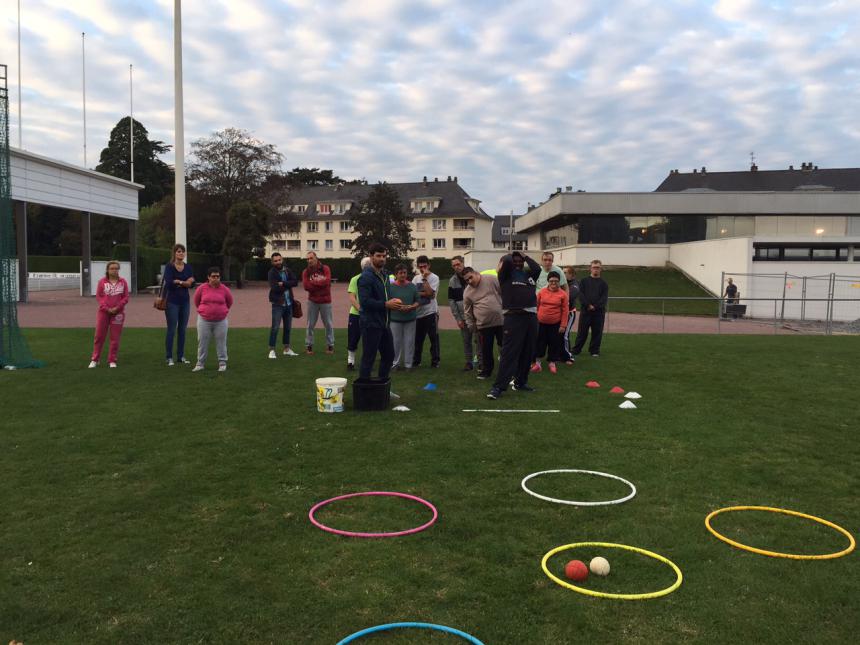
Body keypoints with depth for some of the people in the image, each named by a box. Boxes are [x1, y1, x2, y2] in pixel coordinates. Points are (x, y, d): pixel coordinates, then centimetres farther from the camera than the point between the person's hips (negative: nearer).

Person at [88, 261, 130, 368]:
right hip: (104, 312, 0)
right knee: (99, 336, 5)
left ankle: (112, 360, 13)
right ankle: (94, 360, 16)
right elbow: (98, 296, -2)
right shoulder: (102, 282, 0)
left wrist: (117, 308, -12)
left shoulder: (123, 282, 1)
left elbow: (126, 297, 0)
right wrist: (106, 308, -14)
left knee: (115, 337, 4)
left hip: (118, 312, 0)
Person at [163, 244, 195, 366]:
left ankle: (181, 356, 17)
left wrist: (178, 282, -15)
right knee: (171, 330, -1)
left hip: (185, 301, 5)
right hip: (172, 301, -4)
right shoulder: (169, 266, -5)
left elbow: (192, 283, -2)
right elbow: (169, 282, -19)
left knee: (182, 329, 9)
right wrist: (184, 282, -12)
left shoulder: (188, 267, 8)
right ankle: (169, 358, 4)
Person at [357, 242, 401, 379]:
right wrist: (386, 304, -21)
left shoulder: (384, 274, 13)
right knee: (368, 359, -1)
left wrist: (392, 303, 5)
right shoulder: (366, 276, -15)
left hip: (384, 323, 9)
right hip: (371, 323, -9)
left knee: (389, 356, 15)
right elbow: (364, 301, -23)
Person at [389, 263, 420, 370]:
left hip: (410, 319, 2)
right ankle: (395, 362, 18)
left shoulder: (412, 286, 4)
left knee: (409, 342, 6)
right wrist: (398, 307, -18)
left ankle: (408, 364, 16)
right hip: (395, 319, -2)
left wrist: (411, 307, -12)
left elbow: (417, 301, 8)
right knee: (396, 342, 4)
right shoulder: (391, 287, -3)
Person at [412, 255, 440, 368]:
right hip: (418, 312, 5)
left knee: (433, 337, 1)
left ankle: (435, 361, 9)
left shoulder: (434, 277, -5)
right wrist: (424, 293, -12)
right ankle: (416, 360, 21)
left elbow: (429, 293, -18)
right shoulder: (416, 278, 11)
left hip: (431, 312, -5)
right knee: (418, 338, 11)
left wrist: (425, 278, -15)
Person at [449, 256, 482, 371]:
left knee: (478, 339, 0)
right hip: (463, 317, 2)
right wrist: (457, 318, -2)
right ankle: (469, 362, 16)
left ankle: (480, 362, 9)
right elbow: (451, 301, 4)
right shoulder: (452, 281, 4)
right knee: (466, 341, 6)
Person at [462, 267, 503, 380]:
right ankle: (487, 370, 26)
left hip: (501, 320, -2)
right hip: (483, 325, 2)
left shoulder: (492, 280, -6)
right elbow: (467, 312, 10)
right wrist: (472, 327, 10)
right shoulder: (467, 292, 3)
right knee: (486, 349, 9)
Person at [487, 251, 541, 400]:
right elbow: (505, 261, -15)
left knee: (528, 353, 11)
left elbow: (537, 268, -4)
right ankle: (498, 386, -7)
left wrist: (525, 256, 8)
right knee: (509, 353, -10)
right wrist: (512, 255, 7)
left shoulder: (528, 274, 16)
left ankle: (520, 382, 24)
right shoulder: (506, 274, 3)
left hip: (531, 317, 5)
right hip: (513, 317, -5)